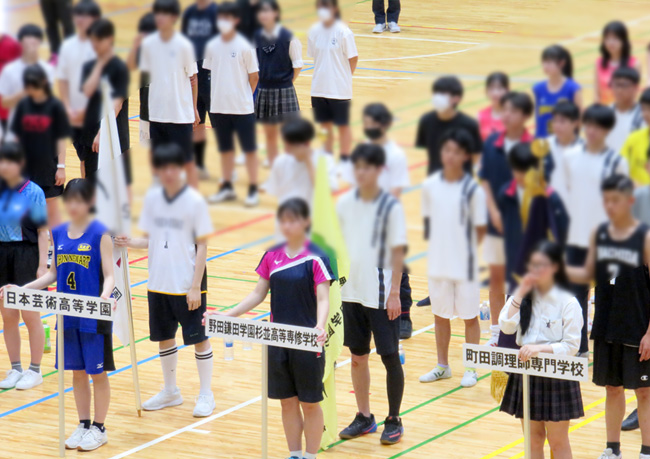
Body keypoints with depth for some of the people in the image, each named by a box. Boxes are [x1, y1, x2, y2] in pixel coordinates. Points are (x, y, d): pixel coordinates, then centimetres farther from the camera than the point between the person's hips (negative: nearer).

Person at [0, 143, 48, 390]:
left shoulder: (33, 192, -9)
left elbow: (42, 231, -7)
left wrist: (42, 265, -10)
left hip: (26, 256, -4)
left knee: (30, 316, 1)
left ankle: (35, 370, 13)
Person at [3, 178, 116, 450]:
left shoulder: (100, 234, -10)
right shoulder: (58, 233, 5)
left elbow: (109, 275, -12)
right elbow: (53, 274, 13)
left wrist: (106, 293, -33)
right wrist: (22, 289, 3)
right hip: (68, 315, 5)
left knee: (97, 372, 5)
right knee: (77, 372, 13)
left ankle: (99, 428, 16)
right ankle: (83, 425, 25)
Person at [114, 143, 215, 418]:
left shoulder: (194, 201, -10)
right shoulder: (152, 198, 3)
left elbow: (202, 245, -9)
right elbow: (149, 239, 11)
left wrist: (195, 286, -13)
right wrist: (130, 243, -12)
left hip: (188, 285, -5)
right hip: (158, 282, 5)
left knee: (198, 338, 3)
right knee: (164, 337, 15)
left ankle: (206, 395, 14)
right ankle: (170, 391, 30)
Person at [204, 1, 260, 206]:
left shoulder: (244, 47, -9)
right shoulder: (212, 46, 1)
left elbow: (254, 76, -3)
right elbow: (210, 72, 11)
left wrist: (244, 96, 1)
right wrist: (218, 93, 5)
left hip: (242, 107, -4)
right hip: (218, 106, 4)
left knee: (249, 148, 3)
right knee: (225, 148, 14)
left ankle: (253, 190, 9)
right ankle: (227, 187, 24)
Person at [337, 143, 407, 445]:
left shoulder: (391, 207, -10)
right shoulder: (345, 203, 2)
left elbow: (398, 252, -8)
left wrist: (394, 294, -11)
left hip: (381, 294, -4)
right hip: (352, 292, 4)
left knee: (390, 357, 1)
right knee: (357, 355, 11)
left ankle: (394, 420, 13)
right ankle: (364, 417, 23)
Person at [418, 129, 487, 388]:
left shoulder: (473, 190, -12)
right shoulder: (430, 186, -1)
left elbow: (480, 229, -5)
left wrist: (465, 249, -3)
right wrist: (439, 245, 1)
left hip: (465, 265, -4)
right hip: (437, 262, 4)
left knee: (469, 316, 7)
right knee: (440, 314, 15)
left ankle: (470, 369, 19)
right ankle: (442, 366, 29)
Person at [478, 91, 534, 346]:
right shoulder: (492, 143, 1)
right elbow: (484, 180, 4)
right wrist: (494, 212, -8)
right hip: (496, 222, 4)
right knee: (496, 277, 11)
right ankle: (496, 332, 23)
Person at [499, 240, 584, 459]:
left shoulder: (567, 302, -10)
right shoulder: (523, 297, 5)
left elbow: (571, 346, -13)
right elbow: (506, 327, -8)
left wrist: (539, 348, -25)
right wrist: (520, 294, -13)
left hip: (557, 377, -5)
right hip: (526, 374, 5)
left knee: (557, 441, 2)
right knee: (533, 438, 12)